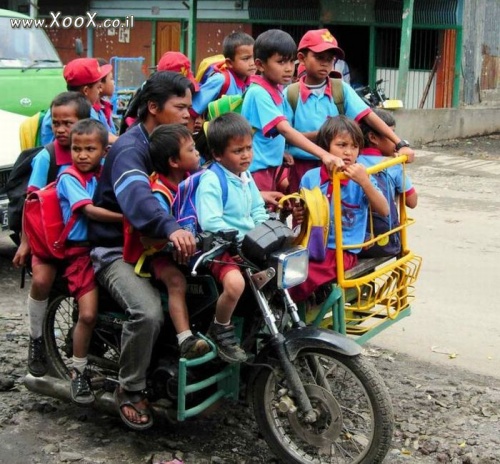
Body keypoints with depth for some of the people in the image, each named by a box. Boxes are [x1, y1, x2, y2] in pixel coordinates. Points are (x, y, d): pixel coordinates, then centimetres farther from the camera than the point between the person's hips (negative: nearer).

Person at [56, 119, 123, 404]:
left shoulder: (107, 173, 12)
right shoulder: (68, 178, -6)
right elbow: (89, 210, -18)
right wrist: (125, 217, -28)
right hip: (82, 250, -5)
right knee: (89, 314, -13)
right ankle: (78, 372, 7)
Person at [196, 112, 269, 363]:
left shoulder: (246, 178, 13)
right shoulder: (211, 180, -14)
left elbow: (258, 211, 14)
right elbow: (210, 222, -23)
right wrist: (238, 241, -27)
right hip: (221, 249, -9)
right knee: (235, 282, -33)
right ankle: (220, 331, -5)